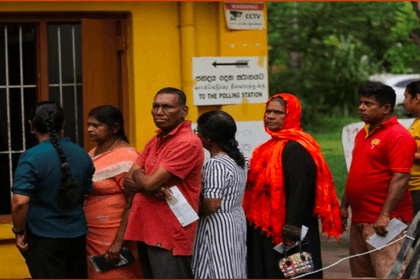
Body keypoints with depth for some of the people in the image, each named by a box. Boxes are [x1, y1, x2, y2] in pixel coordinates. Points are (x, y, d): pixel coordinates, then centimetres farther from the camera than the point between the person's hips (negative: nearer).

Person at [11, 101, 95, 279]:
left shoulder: (31, 158, -15)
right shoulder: (82, 155, 4)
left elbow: (20, 202, -22)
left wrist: (19, 232, -8)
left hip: (44, 238, -5)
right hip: (77, 235, 5)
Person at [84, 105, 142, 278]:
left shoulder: (125, 158, -14)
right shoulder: (93, 154, 13)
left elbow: (133, 205, -19)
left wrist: (118, 243, -23)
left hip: (114, 237, -8)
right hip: (92, 238, 8)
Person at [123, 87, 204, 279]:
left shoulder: (188, 143, -16)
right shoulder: (155, 142, 15)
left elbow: (150, 182, -20)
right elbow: (128, 180, 8)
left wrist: (138, 175, 4)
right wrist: (151, 187, -14)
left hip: (170, 236, -9)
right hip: (146, 231, 9)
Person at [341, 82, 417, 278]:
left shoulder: (398, 136, -12)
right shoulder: (363, 134, 17)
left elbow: (400, 178, -20)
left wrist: (385, 215, -25)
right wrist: (344, 205, 19)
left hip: (383, 222, -9)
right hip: (359, 220, 10)